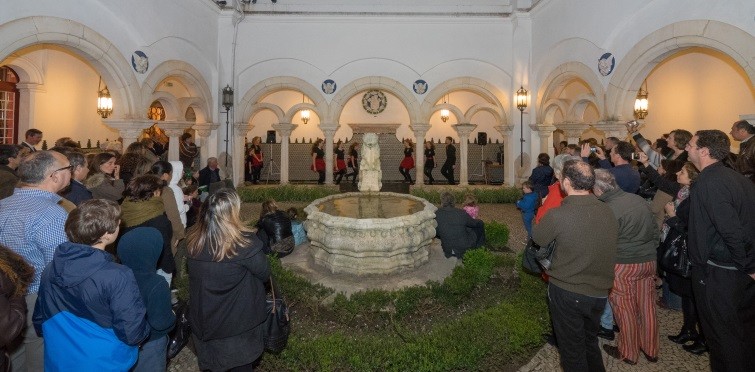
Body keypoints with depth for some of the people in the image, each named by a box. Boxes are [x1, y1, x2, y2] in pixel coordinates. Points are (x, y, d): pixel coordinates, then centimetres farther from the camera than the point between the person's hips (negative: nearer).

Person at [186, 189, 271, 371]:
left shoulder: (193, 239, -13)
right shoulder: (245, 242, -29)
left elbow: (196, 273, 4)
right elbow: (264, 274, -15)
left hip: (204, 317, 4)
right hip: (238, 319, -4)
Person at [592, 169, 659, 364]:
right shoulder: (639, 199, 4)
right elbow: (655, 230, 13)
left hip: (623, 265, -7)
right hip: (649, 261, 7)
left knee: (625, 310, 7)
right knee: (647, 306, 16)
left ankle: (628, 353, 22)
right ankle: (650, 350, 31)